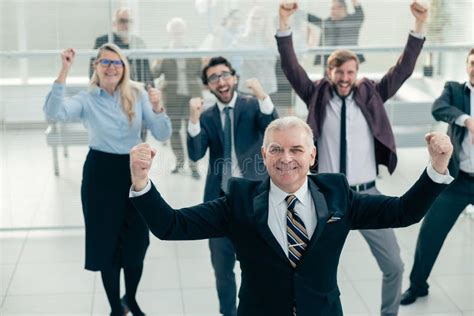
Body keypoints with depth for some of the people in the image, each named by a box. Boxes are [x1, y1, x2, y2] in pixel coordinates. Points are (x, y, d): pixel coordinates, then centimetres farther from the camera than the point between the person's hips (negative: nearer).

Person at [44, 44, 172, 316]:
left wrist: (157, 108, -24)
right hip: (101, 173, -1)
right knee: (107, 242, 8)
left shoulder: (138, 94, -2)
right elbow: (53, 112, -26)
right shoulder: (87, 100, -6)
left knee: (137, 242, 8)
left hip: (134, 170, 2)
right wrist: (65, 71, -32)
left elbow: (163, 135, -6)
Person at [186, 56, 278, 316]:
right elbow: (196, 154, -6)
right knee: (222, 267, 14)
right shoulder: (207, 117, 7)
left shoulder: (253, 105, -2)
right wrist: (194, 119, -21)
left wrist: (262, 96, -31)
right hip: (219, 201, 3)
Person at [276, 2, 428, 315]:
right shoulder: (318, 96, 1)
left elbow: (402, 70, -3)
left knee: (394, 265, 4)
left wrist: (419, 26, -13)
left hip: (367, 196, 1)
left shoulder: (371, 96, 4)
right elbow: (291, 67, -8)